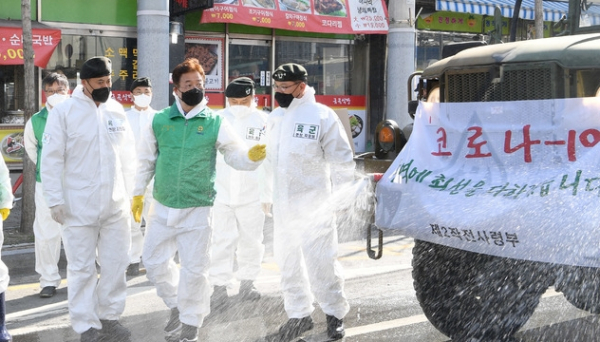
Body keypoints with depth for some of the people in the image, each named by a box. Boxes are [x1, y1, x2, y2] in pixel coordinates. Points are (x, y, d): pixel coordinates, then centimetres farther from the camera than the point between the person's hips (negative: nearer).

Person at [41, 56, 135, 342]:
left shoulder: (117, 110, 8)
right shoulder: (64, 112, -5)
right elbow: (52, 159, -6)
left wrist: (130, 192, 9)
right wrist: (55, 200, -9)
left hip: (116, 204, 4)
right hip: (78, 206, -4)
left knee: (116, 264, 10)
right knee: (82, 268, 4)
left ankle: (110, 316, 26)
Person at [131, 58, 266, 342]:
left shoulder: (215, 124, -4)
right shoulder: (159, 121, -1)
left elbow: (236, 156, -7)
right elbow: (146, 161, 10)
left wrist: (252, 156, -28)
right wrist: (138, 193, 11)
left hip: (197, 210, -2)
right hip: (162, 208, 3)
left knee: (194, 268, 3)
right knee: (154, 262, 12)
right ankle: (176, 305, 37)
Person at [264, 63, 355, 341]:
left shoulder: (323, 116, -11)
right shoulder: (275, 117, 9)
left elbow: (342, 161, -8)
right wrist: (268, 194, 14)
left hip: (314, 205, -7)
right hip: (283, 205, 7)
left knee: (320, 261, -3)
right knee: (288, 261, 13)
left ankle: (335, 313, 15)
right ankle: (299, 314, 27)